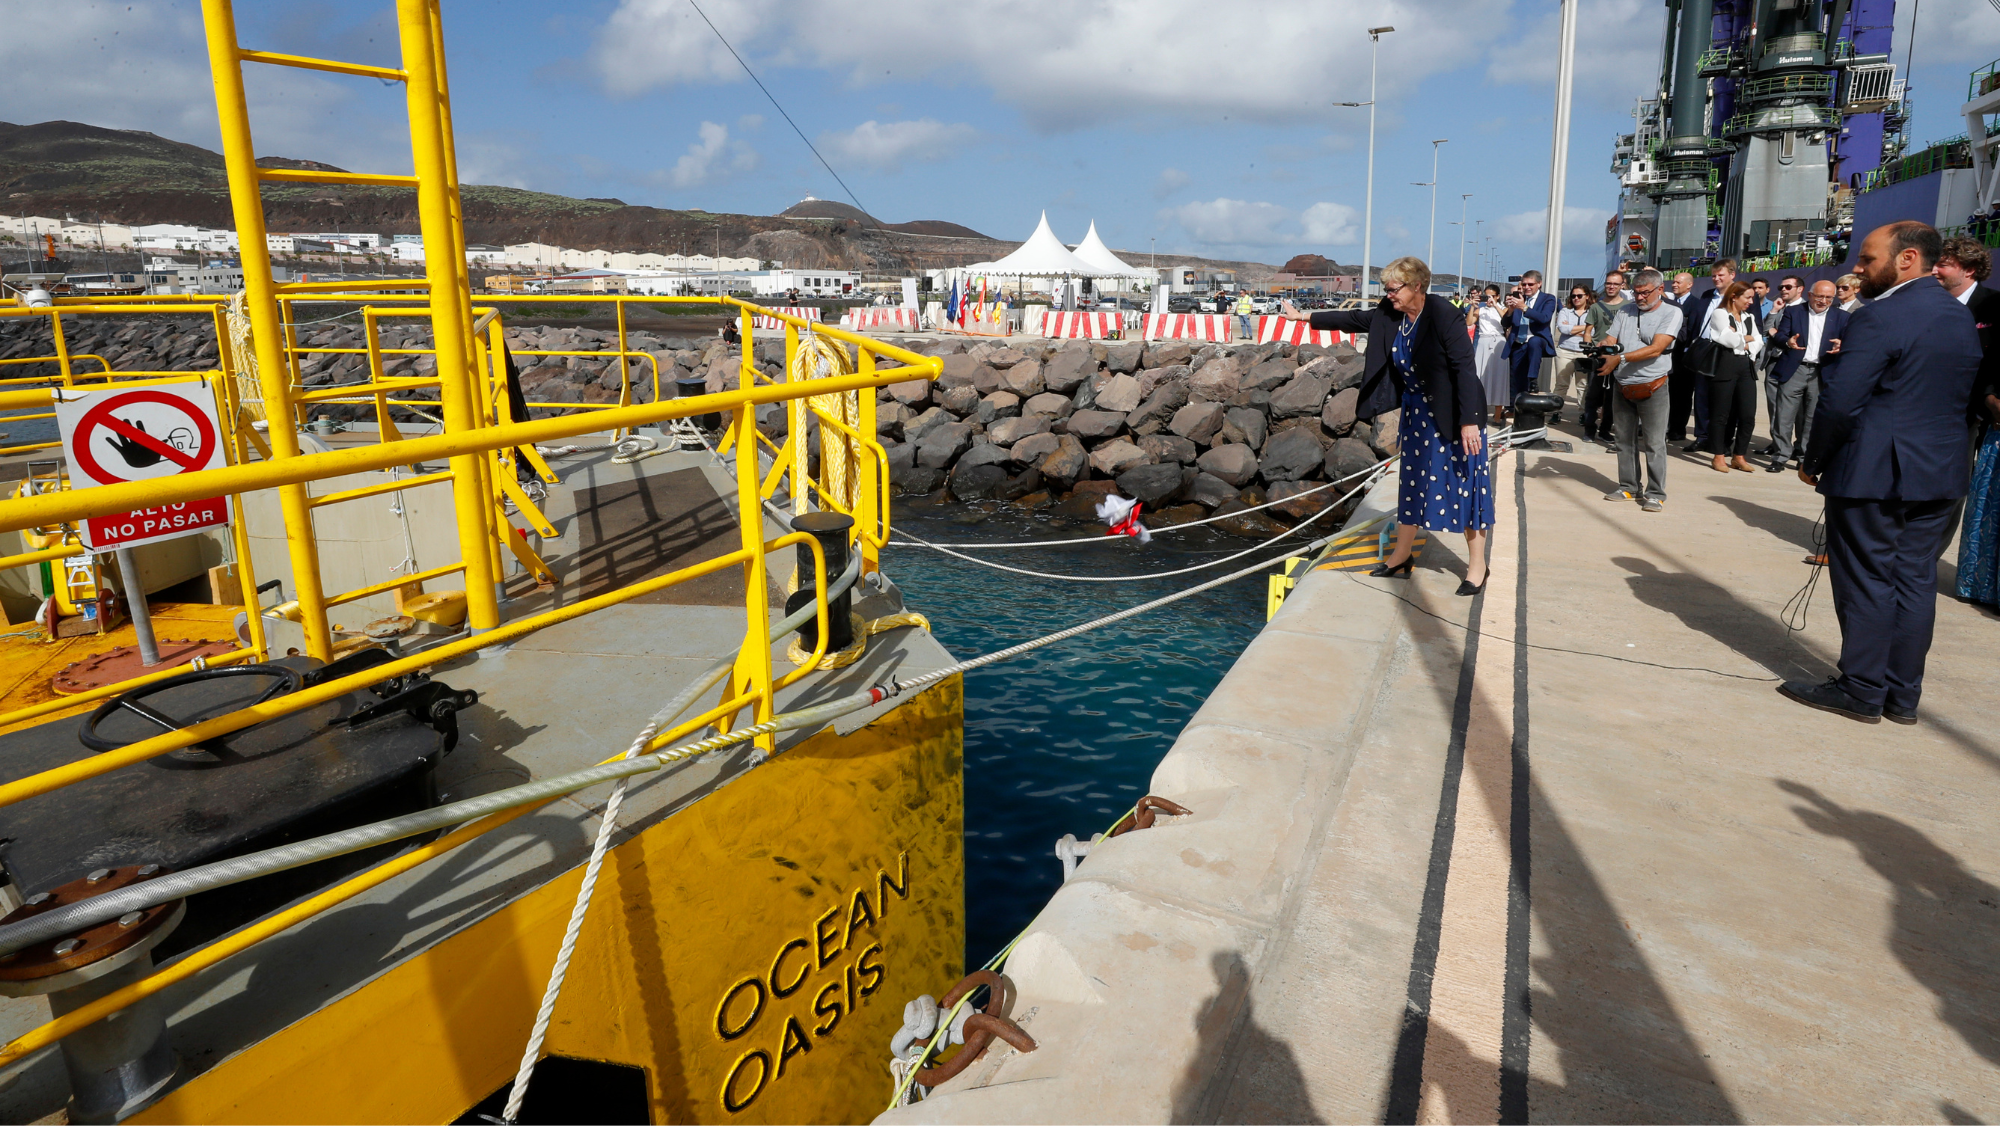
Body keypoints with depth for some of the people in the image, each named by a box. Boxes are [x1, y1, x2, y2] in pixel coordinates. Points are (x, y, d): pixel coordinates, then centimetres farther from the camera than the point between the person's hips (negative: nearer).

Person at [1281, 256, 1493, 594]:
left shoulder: (1443, 315, -22)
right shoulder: (1389, 313, -2)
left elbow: (1464, 367, -25)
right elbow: (1354, 319, 12)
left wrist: (1469, 421, -29)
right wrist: (1305, 317, 14)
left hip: (1452, 411, -7)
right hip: (1417, 410, 8)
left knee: (1464, 482, -2)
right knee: (1413, 479, 14)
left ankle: (1477, 565, 9)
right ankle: (1402, 554, 26)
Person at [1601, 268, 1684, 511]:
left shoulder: (1671, 312, -4)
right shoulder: (1625, 311, 11)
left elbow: (1656, 349, -15)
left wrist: (1620, 358, -23)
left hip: (1652, 388, -5)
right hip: (1623, 388, 5)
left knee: (1655, 443, -3)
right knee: (1625, 441, 11)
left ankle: (1656, 494, 2)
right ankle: (1629, 487, 21)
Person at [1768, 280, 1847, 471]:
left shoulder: (1841, 317, 11)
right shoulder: (1793, 312, 8)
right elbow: (1778, 337, -1)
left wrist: (1841, 346, -20)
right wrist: (1787, 342, -24)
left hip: (1822, 374, 2)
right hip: (1793, 371, -1)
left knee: (1812, 419, 5)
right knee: (1784, 416, -5)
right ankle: (1780, 457, 0)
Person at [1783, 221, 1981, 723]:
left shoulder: (1881, 317, -16)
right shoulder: (1961, 317, 12)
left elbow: (1839, 402, -20)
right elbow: (1960, 394, 16)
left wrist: (1812, 461, -8)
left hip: (1872, 473, -8)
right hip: (1939, 474, 8)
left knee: (1865, 580, 1)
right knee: (1914, 580, 11)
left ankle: (1862, 690, 10)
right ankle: (1903, 694, 19)